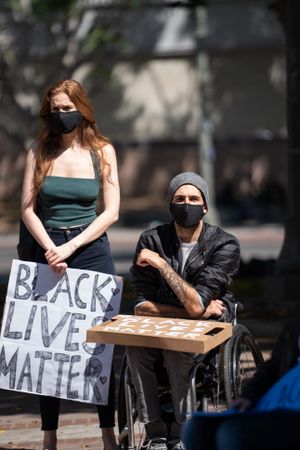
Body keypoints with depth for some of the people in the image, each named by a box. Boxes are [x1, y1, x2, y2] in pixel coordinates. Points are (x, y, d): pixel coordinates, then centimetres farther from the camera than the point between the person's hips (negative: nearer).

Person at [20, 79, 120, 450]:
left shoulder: (102, 151, 3)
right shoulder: (39, 151, 5)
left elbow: (111, 212, -2)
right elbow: (27, 209, 1)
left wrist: (72, 246, -12)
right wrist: (51, 249, -13)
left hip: (91, 250, -1)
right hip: (48, 252, 1)